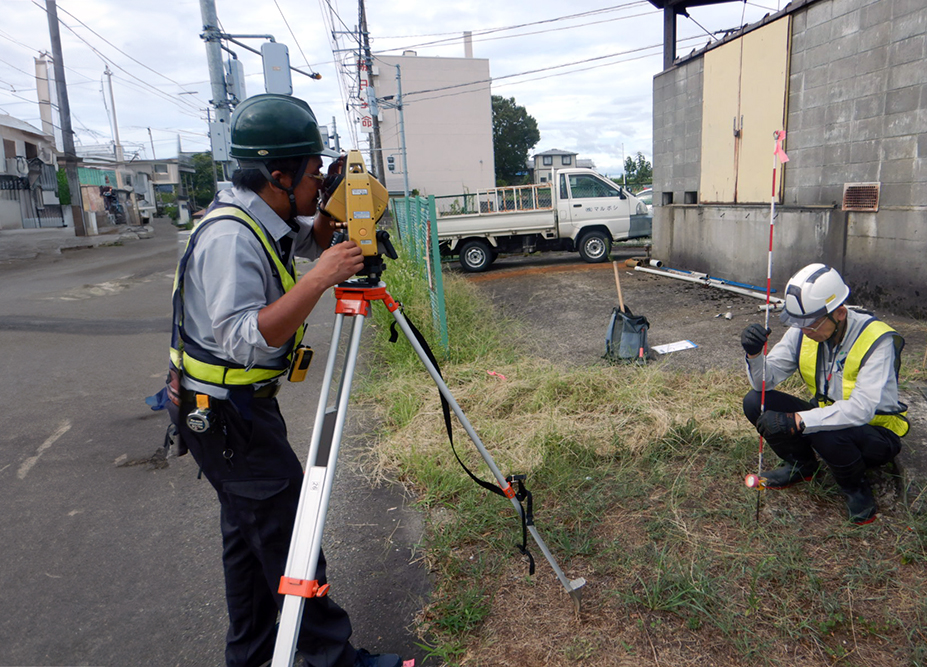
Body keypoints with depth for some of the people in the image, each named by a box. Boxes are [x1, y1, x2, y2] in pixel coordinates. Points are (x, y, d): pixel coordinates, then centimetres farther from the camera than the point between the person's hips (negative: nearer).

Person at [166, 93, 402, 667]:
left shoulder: (266, 220, 3)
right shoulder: (230, 236, -25)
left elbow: (311, 241, 20)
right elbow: (244, 340, -34)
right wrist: (319, 280, -33)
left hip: (241, 406, 10)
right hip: (224, 414, -10)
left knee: (249, 528, 19)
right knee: (287, 534, -2)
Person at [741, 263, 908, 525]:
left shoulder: (877, 340, -25)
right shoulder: (801, 333, -9)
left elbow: (861, 409, -34)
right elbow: (765, 381, -9)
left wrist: (799, 421, -41)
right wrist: (754, 354, -31)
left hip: (876, 433, -5)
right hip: (826, 416, 5)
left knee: (826, 433, -38)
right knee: (754, 403, -13)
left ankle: (855, 486, -3)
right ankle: (803, 464, 11)